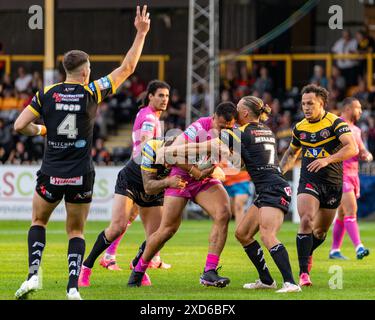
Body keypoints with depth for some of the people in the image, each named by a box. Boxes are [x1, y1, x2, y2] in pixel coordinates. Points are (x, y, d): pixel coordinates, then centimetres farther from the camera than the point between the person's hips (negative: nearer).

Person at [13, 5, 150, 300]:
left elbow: (20, 125, -6)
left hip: (51, 174, 0)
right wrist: (141, 33, 5)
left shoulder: (47, 94, -3)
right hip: (81, 175, 0)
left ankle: (34, 273, -1)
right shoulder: (91, 92, -6)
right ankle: (73, 287, -5)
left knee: (38, 221, 21)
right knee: (76, 231, 12)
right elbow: (127, 68, 0)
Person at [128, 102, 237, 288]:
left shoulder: (234, 131, -8)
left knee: (223, 214, -21)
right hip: (181, 178, -5)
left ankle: (209, 273, -21)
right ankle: (138, 271, 19)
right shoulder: (199, 128, -27)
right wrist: (195, 170, -32)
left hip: (206, 181, 5)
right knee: (167, 230, -4)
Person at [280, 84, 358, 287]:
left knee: (321, 232, 11)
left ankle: (307, 254, 44)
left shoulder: (335, 123, -10)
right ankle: (303, 272, -22)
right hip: (308, 181, 1)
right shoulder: (300, 128, 5)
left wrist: (327, 160, -34)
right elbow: (291, 153, 24)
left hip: (333, 184, -1)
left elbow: (352, 148, -23)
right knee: (306, 221, -22)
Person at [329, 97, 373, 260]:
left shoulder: (356, 130, 19)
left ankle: (334, 250, 15)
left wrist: (367, 155, -2)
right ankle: (358, 247, -27)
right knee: (351, 209, -19)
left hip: (353, 174, 8)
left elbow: (363, 151, 20)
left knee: (343, 214, 10)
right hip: (340, 174, -8)